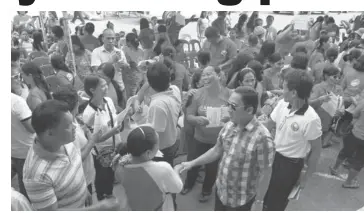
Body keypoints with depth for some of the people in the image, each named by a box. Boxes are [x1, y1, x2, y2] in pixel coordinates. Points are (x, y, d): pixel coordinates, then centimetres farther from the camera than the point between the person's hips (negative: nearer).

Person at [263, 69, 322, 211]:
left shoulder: (311, 119, -27)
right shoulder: (282, 104, -11)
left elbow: (316, 150, -15)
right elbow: (268, 125, 2)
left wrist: (305, 177, -6)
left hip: (291, 164, -5)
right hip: (274, 155, 5)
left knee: (275, 203, 14)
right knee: (267, 198, 24)